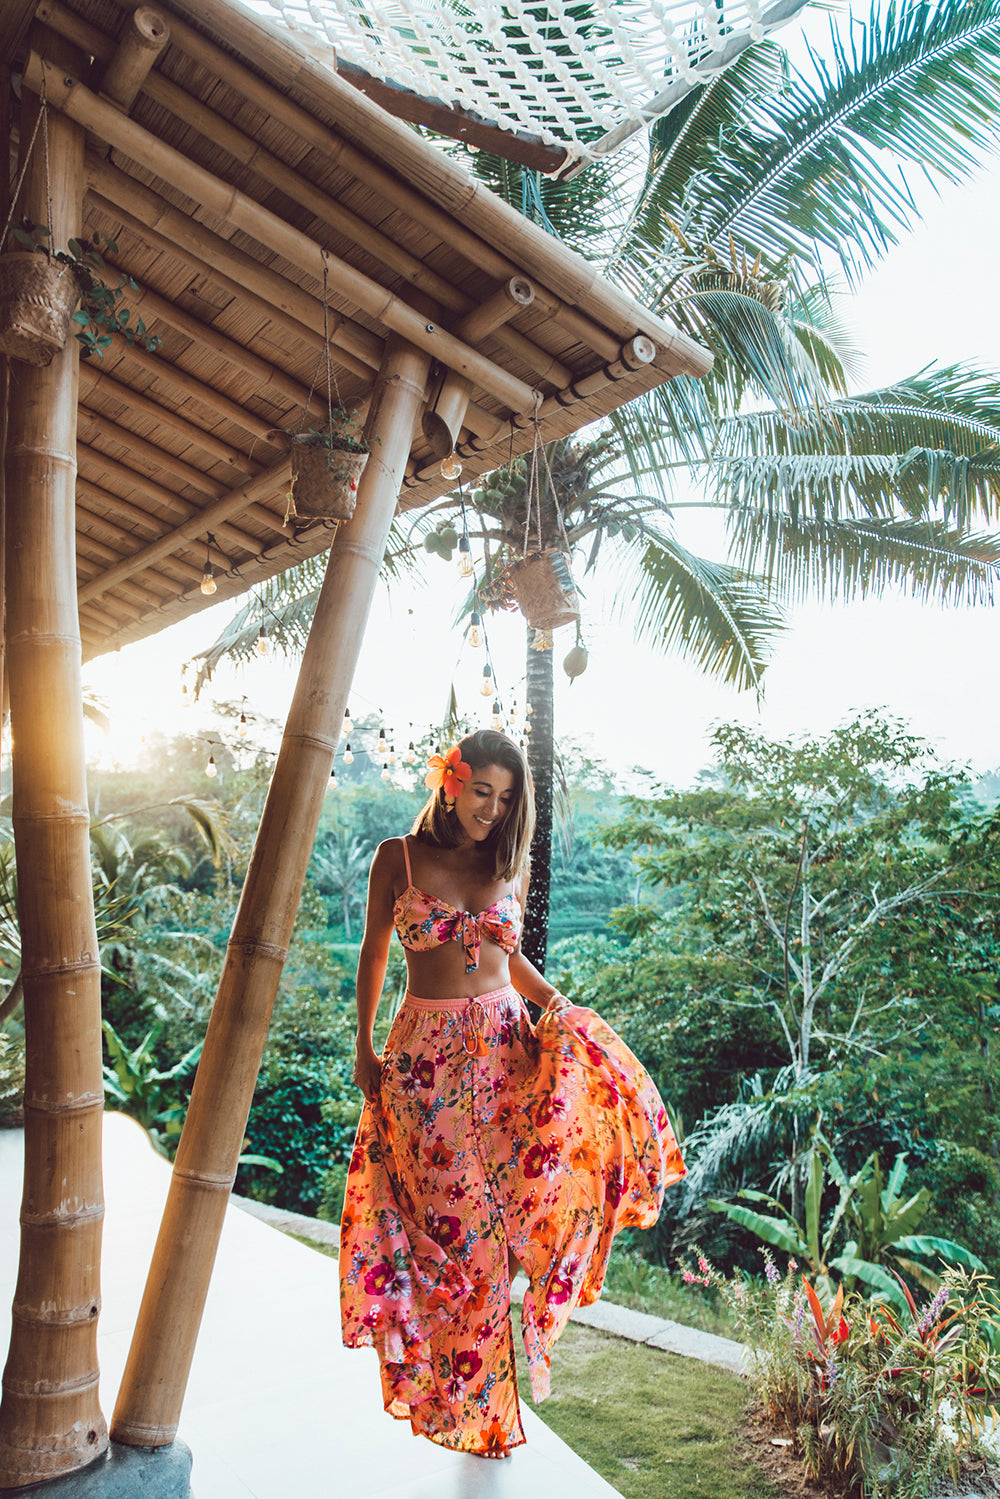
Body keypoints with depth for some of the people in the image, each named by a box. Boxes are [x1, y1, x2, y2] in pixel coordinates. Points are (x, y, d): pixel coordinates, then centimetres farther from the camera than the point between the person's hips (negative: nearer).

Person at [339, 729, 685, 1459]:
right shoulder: (399, 857, -4)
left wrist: (557, 1003, -3)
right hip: (426, 1057, -3)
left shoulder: (510, 865, 4)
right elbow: (374, 953, 3)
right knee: (454, 1220, 2)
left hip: (503, 1045, 3)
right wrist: (364, 1050, 1)